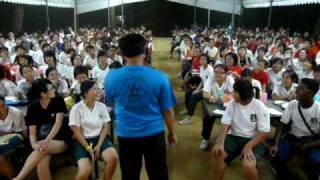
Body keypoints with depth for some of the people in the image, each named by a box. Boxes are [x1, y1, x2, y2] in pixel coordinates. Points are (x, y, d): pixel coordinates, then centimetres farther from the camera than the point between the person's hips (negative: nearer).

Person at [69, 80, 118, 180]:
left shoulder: (102, 106, 3)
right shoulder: (76, 108, -6)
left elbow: (105, 128, 3)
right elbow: (76, 132, -8)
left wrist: (99, 146, -9)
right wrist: (88, 148, -14)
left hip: (99, 138, 3)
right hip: (82, 141, -3)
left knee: (113, 157, -25)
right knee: (85, 170, -27)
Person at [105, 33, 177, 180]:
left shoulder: (112, 77, -12)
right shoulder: (159, 77, -17)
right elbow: (167, 110, -8)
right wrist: (172, 133, 8)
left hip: (126, 134, 1)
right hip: (154, 133, 0)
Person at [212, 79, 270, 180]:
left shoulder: (260, 107, -12)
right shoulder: (232, 104, -2)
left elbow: (264, 133, -14)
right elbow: (225, 124, -7)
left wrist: (248, 146, -27)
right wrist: (221, 142, -24)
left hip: (253, 140, -3)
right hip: (234, 137, 4)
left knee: (247, 166, -30)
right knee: (217, 152, -24)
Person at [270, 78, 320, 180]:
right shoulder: (292, 104, -6)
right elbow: (281, 126, -5)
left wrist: (306, 146, -22)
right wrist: (275, 144, -19)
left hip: (312, 142, -2)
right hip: (292, 138, 2)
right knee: (276, 158, -23)